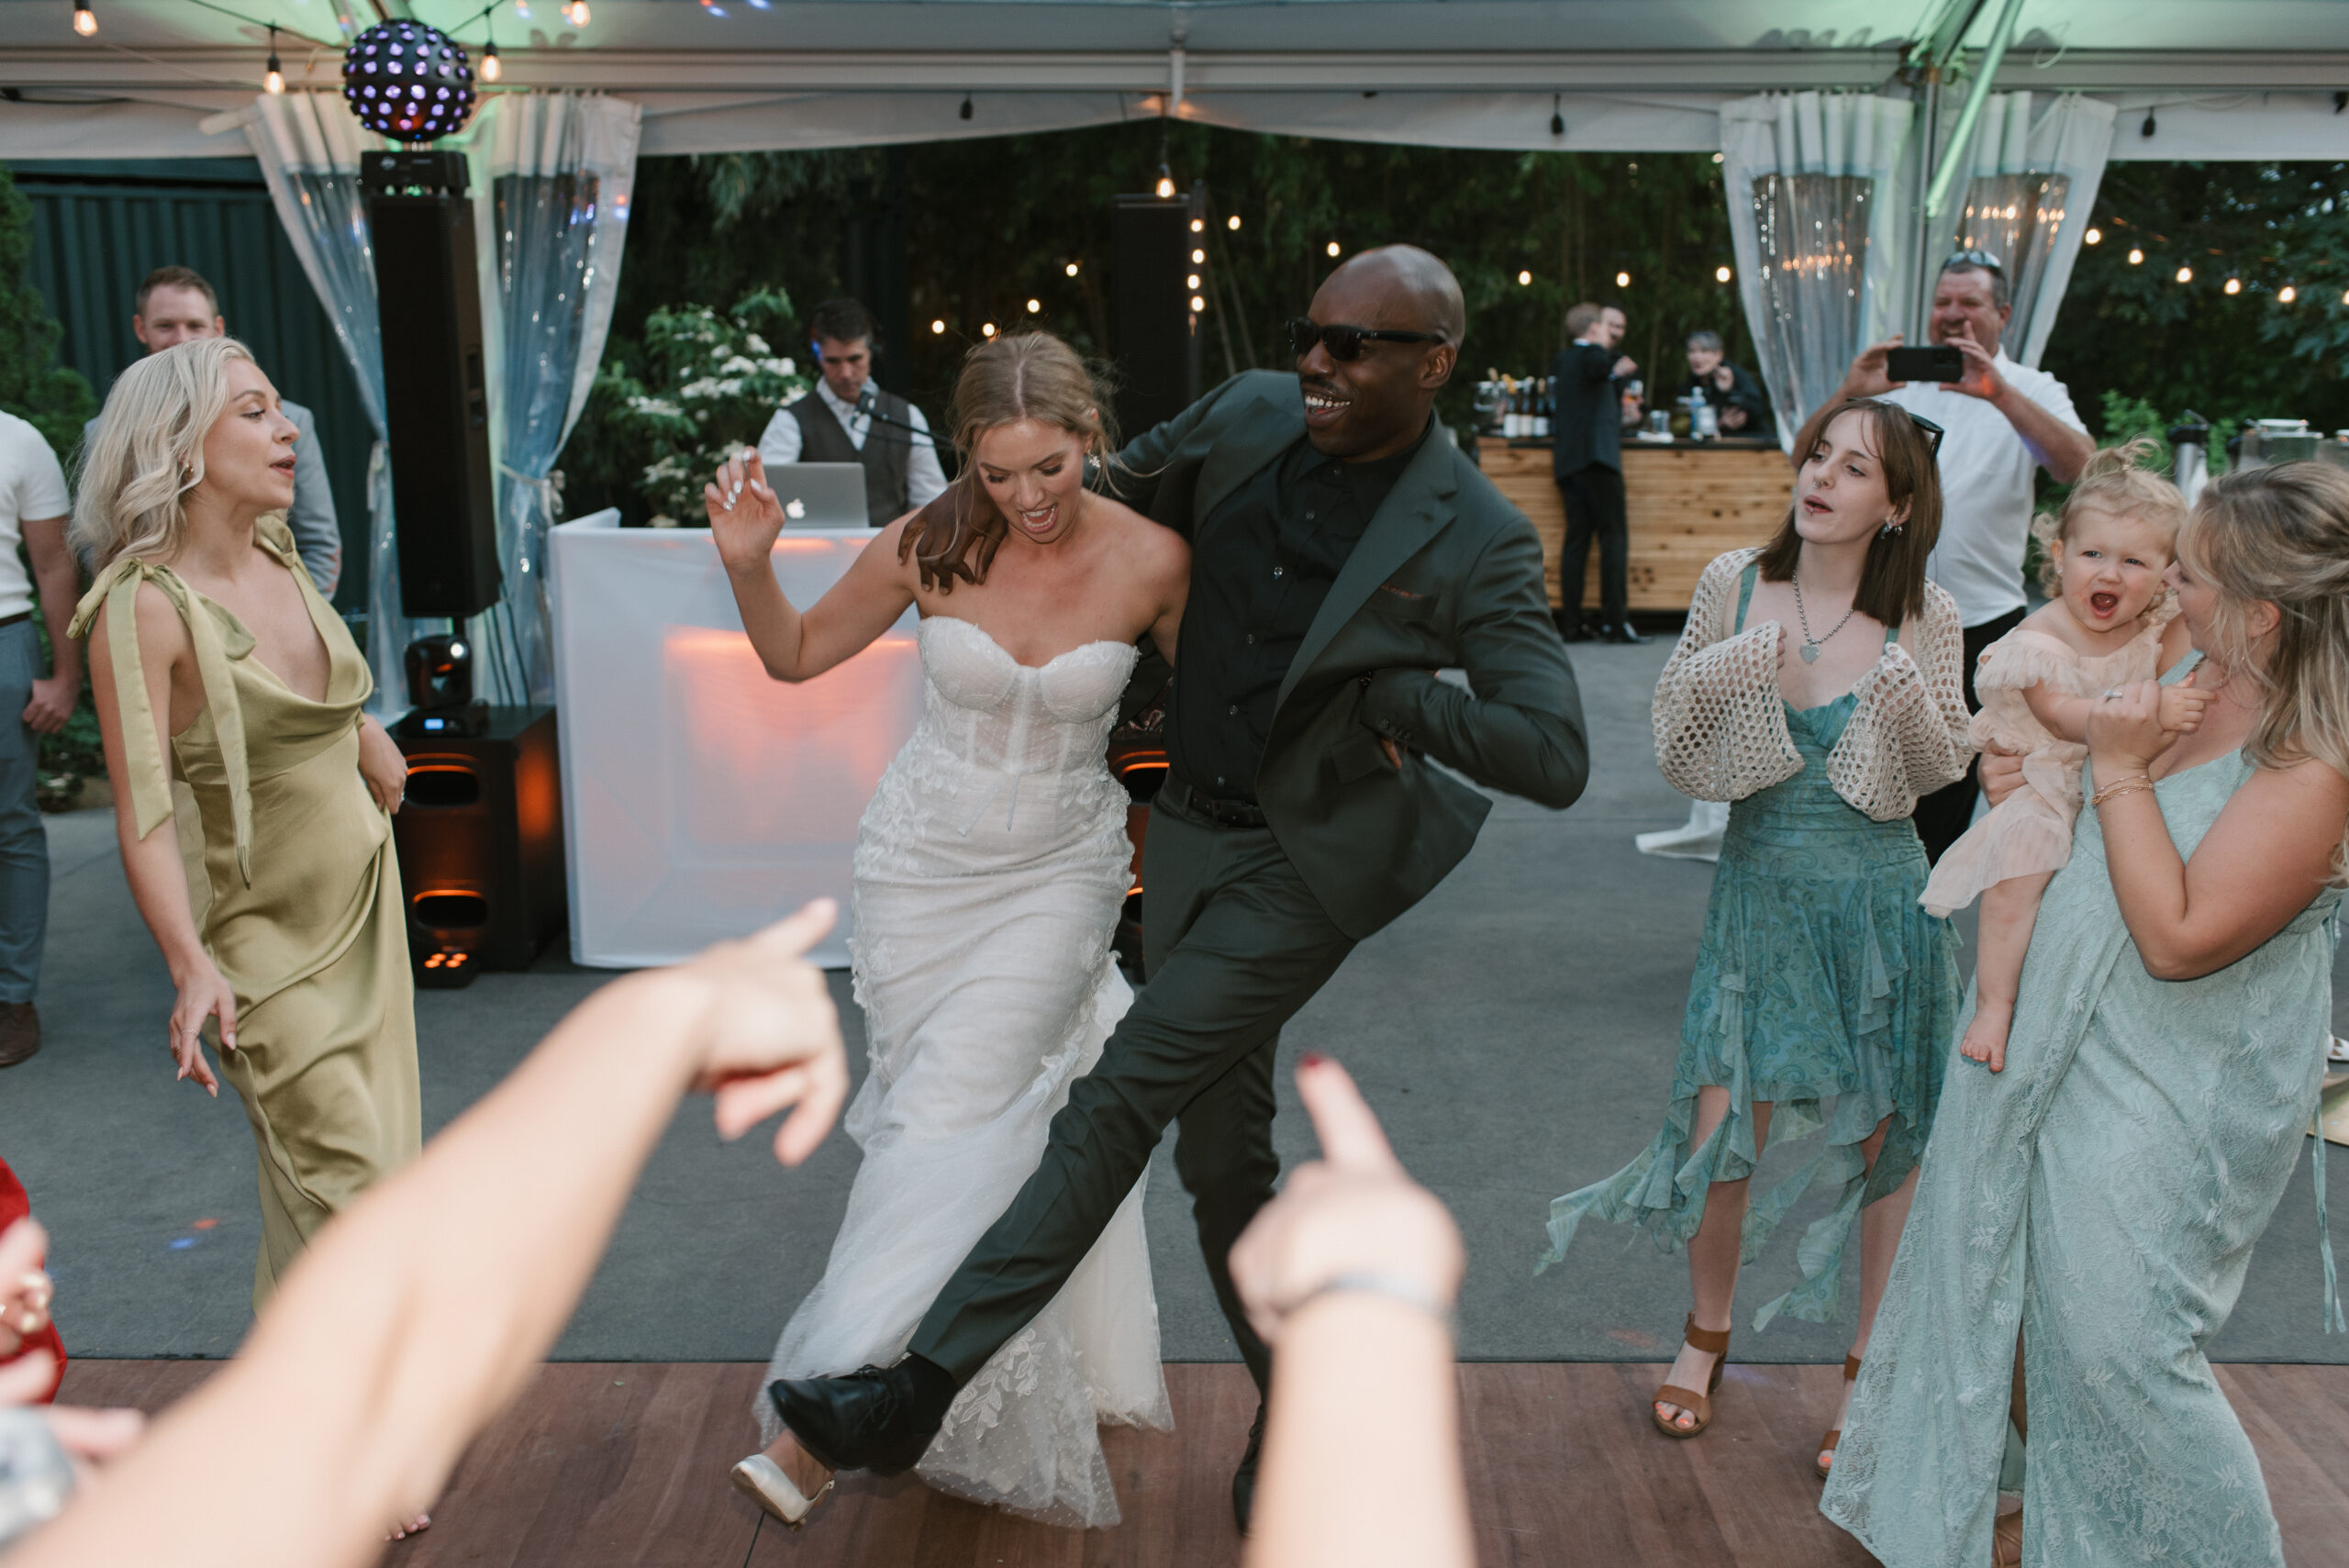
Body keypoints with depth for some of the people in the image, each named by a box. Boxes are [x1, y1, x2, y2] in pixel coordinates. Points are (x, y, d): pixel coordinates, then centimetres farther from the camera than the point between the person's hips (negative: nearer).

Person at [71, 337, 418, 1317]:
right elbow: (142, 815, -25)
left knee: (382, 1155, 15)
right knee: (347, 1196, -8)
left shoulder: (276, 555, 1)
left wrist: (363, 730, 15)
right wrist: (191, 966, -35)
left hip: (366, 902, 7)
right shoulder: (143, 604, -20)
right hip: (271, 939, -7)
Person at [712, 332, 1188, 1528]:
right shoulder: (930, 547, -12)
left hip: (1059, 875, -1)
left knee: (956, 1118, -13)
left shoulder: (1152, 560, -13)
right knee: (987, 1120, 8)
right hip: (922, 866, 1)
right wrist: (749, 565, -17)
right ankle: (1012, 1414, 29)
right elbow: (796, 655, 1)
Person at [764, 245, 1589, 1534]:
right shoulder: (1248, 415, -1)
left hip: (1312, 860, -6)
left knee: (1123, 1094, -12)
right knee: (1221, 1153, 12)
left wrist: (1385, 698, -17)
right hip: (1193, 835, 6)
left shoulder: (1476, 542, -16)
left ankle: (922, 1390, -3)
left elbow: (1555, 757, -21)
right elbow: (1131, 487, 21)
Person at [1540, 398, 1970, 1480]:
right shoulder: (1734, 585, -5)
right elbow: (1671, 744, -2)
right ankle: (1706, 1335, 31)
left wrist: (1910, 699, -20)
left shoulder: (1924, 618, -7)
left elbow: (1947, 768, 1)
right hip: (1760, 890, 1)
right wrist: (1723, 674, -21)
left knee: (1884, 1138, 9)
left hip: (1877, 896, 0)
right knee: (1721, 1133, 3)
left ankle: (1871, 1364, 31)